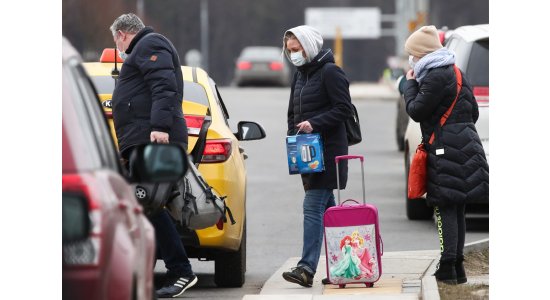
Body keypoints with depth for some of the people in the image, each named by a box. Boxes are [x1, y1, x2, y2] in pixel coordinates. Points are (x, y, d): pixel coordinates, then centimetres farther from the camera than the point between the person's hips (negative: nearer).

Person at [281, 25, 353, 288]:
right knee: (327, 209, 12)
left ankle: (307, 267, -22)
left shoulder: (330, 72, -8)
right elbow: (293, 113, 25)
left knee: (313, 207, -16)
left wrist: (314, 124, -21)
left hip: (328, 150, -9)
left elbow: (344, 108, -14)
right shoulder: (300, 75, 18)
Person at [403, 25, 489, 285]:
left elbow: (416, 111, -12)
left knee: (445, 208, -9)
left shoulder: (435, 77, -13)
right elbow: (473, 112, 22)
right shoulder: (455, 73, 18)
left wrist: (410, 84, 1)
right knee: (457, 208, 10)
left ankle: (448, 267, -13)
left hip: (445, 151, -9)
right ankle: (457, 267, 12)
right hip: (465, 145, 9)